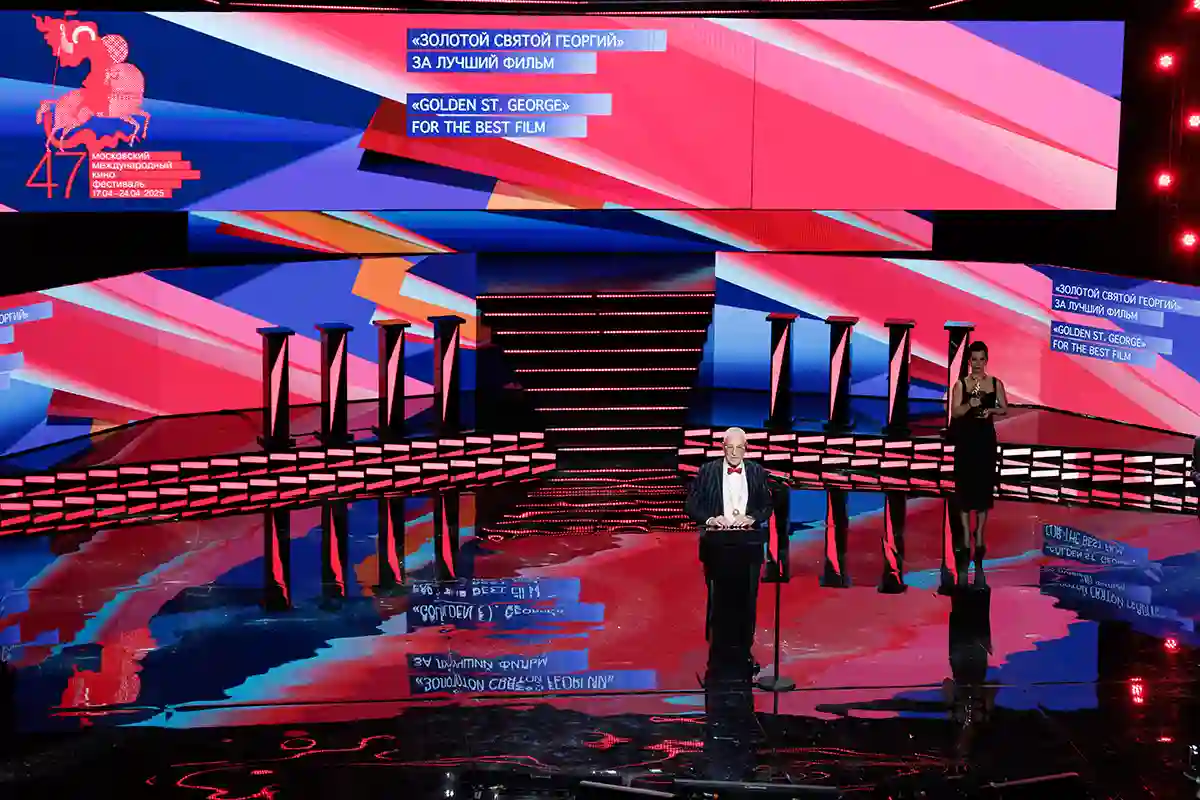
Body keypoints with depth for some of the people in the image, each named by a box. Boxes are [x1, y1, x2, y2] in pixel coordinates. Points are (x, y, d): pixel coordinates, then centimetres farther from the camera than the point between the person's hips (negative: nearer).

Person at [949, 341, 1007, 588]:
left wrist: (991, 411, -11)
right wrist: (970, 405, -25)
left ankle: (980, 533, 14)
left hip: (986, 438, 2)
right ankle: (966, 533, 6)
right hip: (965, 438, -1)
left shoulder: (996, 383, 4)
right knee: (964, 484, -1)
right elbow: (954, 412, -8)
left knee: (984, 484, 3)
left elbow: (1004, 409, 8)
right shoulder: (961, 384, -2)